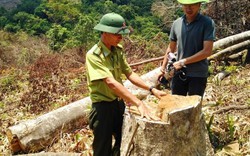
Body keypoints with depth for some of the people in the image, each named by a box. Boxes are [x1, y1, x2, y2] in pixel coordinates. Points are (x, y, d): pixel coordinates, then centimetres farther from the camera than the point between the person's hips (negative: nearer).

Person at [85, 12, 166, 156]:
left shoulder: (118, 50, 1)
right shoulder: (93, 55, -23)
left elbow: (130, 74, 4)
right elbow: (111, 82, -32)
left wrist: (152, 89, -7)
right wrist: (139, 103, -37)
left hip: (119, 103, 7)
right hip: (103, 106, -7)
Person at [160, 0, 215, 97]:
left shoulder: (207, 23, -10)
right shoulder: (177, 23, 3)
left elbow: (207, 51, -16)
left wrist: (183, 62, -15)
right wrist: (163, 67, 14)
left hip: (198, 75, -4)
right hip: (179, 73, 4)